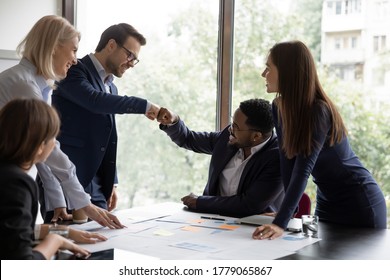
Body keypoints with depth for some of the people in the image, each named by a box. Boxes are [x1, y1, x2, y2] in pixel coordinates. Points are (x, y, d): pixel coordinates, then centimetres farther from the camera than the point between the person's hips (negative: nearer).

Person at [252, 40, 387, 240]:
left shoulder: (318, 112, -27)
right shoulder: (279, 107, -6)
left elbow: (303, 170, -33)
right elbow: (287, 162, -6)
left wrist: (280, 223, -39)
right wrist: (289, 209, -11)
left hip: (358, 203, -7)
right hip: (326, 203, 7)